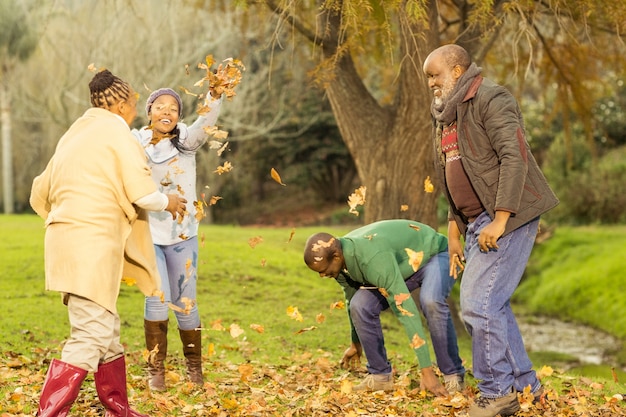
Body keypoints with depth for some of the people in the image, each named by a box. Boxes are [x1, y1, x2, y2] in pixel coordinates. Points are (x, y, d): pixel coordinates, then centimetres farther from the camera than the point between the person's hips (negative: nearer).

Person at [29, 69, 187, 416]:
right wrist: (168, 202, 7)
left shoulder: (74, 134, 19)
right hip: (92, 247, -9)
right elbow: (143, 193, -13)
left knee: (106, 332, 17)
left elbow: (40, 195, 22)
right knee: (90, 338, -9)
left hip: (68, 242, 9)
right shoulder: (116, 133, -5)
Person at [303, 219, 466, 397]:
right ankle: (380, 376, 1)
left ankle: (453, 375, -22)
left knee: (430, 302, -36)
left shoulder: (373, 259, -42)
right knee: (360, 306, -13)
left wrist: (426, 371, -45)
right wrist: (356, 342, 19)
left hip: (436, 255, -7)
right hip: (404, 266, 7)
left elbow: (405, 309, -44)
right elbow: (351, 297, 5)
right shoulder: (340, 261, -16)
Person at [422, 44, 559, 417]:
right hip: (477, 222, 9)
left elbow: (515, 158, -19)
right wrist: (455, 231, 18)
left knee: (479, 305, -11)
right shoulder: (447, 114, 18)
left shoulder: (491, 99, -11)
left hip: (506, 219, -9)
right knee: (492, 305, 12)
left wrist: (500, 221, -22)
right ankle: (524, 383, 23)